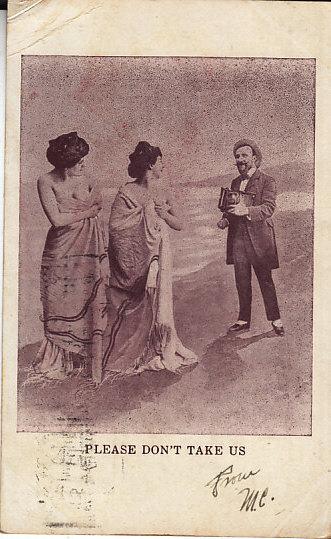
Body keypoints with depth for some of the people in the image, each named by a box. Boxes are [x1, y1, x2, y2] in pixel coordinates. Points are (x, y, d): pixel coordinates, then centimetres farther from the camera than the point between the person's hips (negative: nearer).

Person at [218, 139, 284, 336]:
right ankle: (244, 320, 19)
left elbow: (269, 207, -17)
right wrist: (226, 219, 2)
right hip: (238, 238, 5)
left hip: (259, 238, -5)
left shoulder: (267, 181, -4)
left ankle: (275, 320, 14)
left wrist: (246, 210, -32)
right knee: (242, 282, 8)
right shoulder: (235, 183, 16)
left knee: (265, 280, 2)